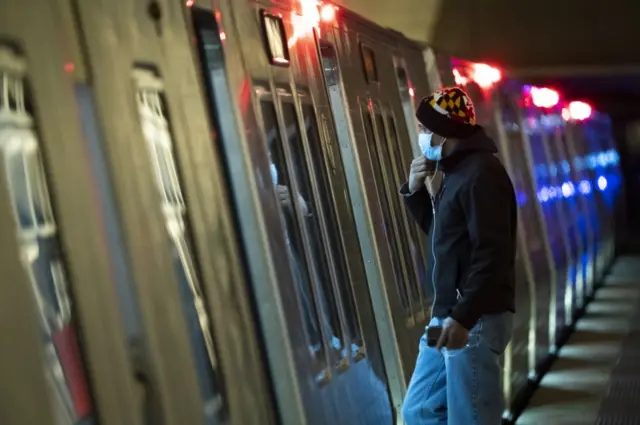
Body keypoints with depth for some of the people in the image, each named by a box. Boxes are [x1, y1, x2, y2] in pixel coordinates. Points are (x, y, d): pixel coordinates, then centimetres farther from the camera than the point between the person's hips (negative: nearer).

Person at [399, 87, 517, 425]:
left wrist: (464, 317, -29)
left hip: (476, 319, -10)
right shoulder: (456, 171, 17)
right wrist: (416, 192, 12)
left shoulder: (481, 173, -14)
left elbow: (491, 253, -22)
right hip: (449, 315, 10)